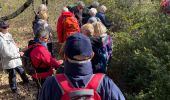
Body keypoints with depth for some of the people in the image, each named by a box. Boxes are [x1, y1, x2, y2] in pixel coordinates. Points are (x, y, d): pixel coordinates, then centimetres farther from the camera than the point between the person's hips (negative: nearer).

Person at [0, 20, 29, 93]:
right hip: (9, 61, -8)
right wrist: (19, 54, -19)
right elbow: (7, 54, -27)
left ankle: (26, 80, 50)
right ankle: (14, 88, 32)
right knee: (12, 75, 11)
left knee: (21, 71, 27)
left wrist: (18, 51, -2)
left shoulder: (7, 35, -1)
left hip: (15, 59, 8)